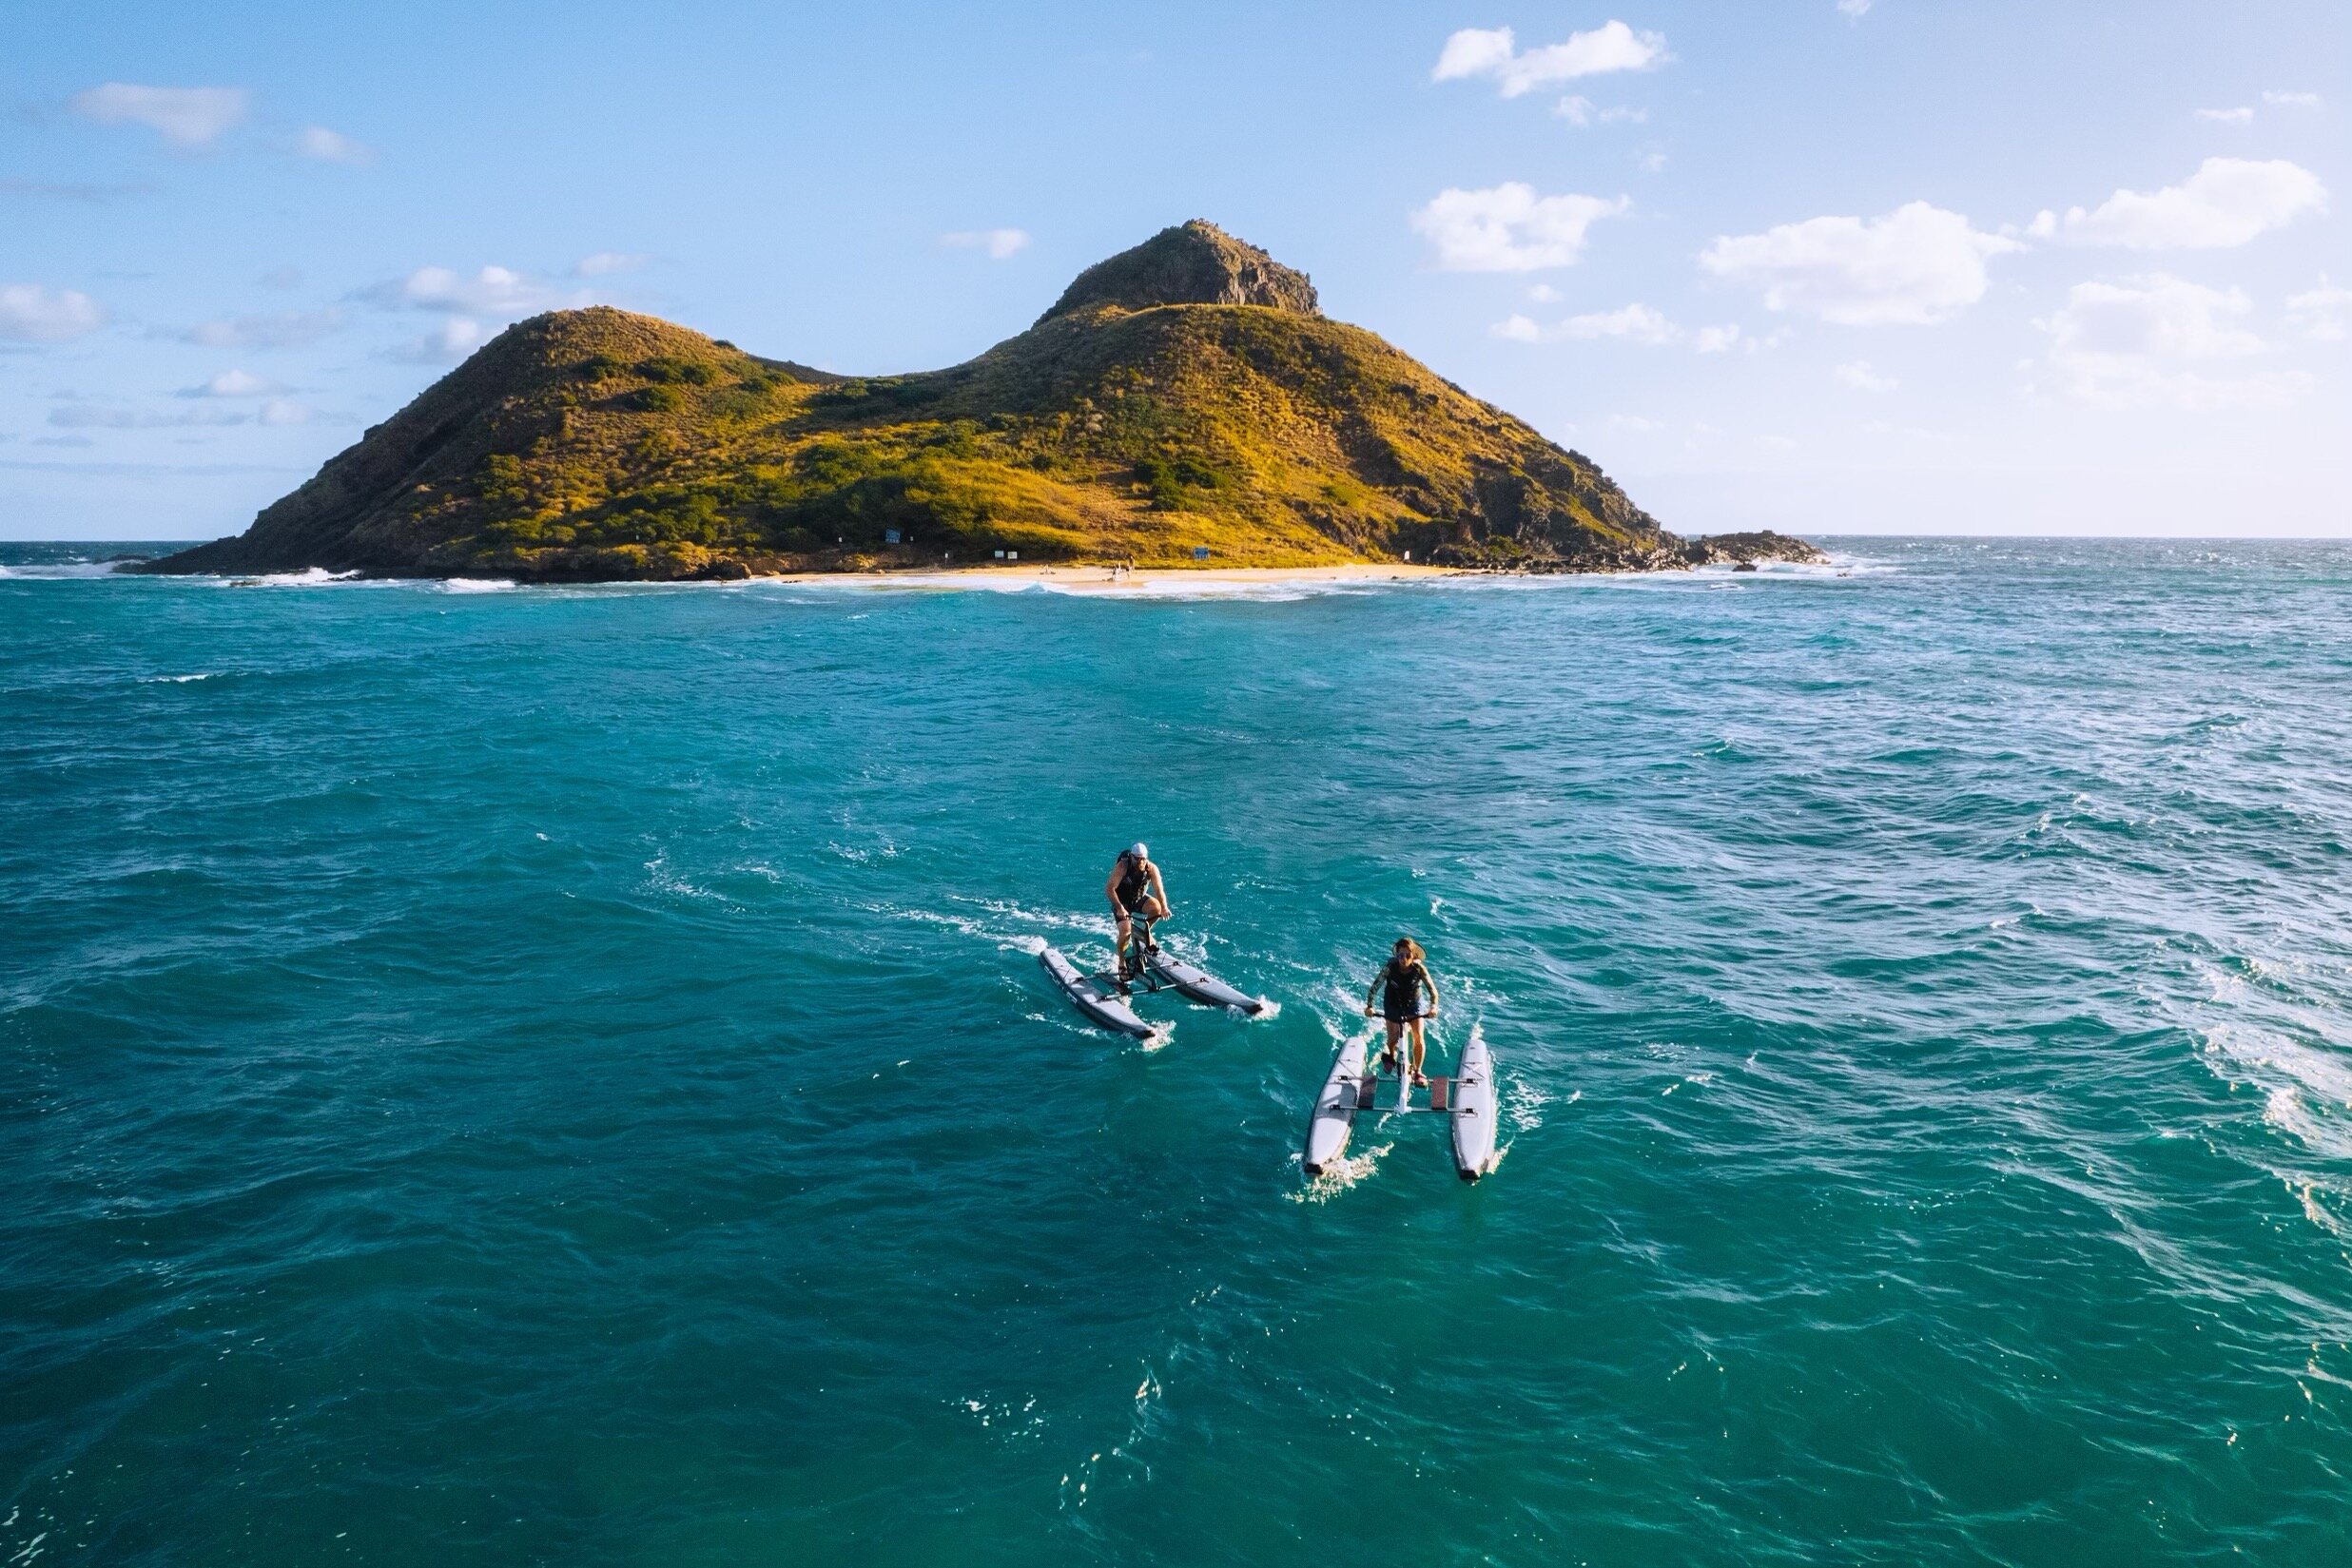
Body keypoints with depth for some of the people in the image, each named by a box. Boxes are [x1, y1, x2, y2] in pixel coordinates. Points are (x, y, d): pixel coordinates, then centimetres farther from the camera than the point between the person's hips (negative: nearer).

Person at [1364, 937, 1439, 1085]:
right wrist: (1369, 1006, -35)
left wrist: (1433, 1007, -38)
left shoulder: (1419, 969, -25)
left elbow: (1432, 989, -22)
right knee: (1393, 1038, -2)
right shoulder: (1390, 967, -26)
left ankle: (1417, 1071, 7)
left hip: (1413, 1004, 0)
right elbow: (1375, 986, -24)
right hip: (1393, 1005, 0)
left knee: (1418, 1037, -11)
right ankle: (1390, 1056, 34)